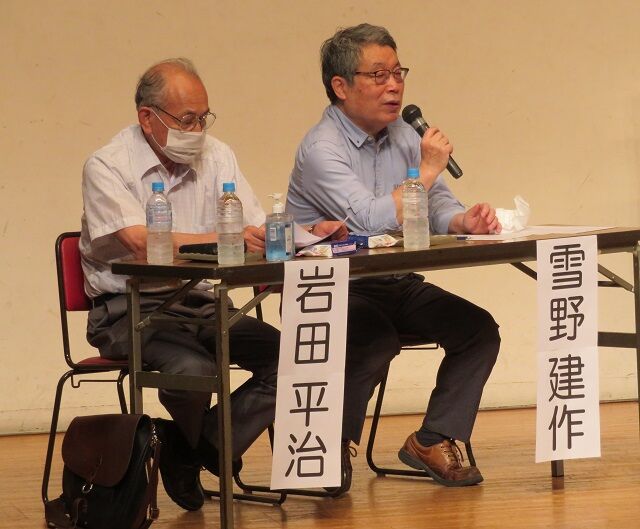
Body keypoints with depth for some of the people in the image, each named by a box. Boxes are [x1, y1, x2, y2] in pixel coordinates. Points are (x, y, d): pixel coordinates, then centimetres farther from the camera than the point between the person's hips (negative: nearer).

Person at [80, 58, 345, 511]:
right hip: (130, 310, -6)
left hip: (201, 305, 6)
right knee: (194, 368, -34)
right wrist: (224, 239, -32)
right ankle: (198, 447, 3)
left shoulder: (216, 157, 10)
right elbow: (143, 244, -23)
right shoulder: (108, 167, -8)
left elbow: (259, 232, 5)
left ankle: (186, 452, -5)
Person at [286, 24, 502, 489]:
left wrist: (464, 220, -16)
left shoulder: (403, 137, 11)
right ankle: (334, 445, -12)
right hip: (335, 289, -8)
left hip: (399, 284, 8)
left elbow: (438, 205, 8)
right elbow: (370, 220, -27)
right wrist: (426, 170, -17)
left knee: (478, 329, -11)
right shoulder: (322, 149, -15)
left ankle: (433, 441, 0)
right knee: (377, 340, -35)